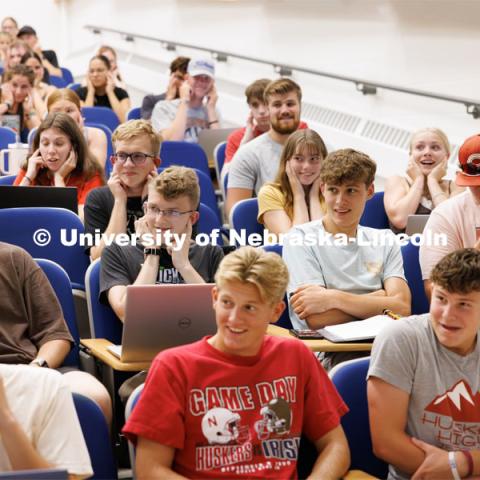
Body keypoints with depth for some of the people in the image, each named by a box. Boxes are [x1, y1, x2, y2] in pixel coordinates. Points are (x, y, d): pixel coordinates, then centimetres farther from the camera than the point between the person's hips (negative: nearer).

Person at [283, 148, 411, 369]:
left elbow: (402, 307, 0)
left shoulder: (385, 241, 16)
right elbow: (317, 319, -9)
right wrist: (380, 300, 0)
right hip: (325, 356, -4)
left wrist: (333, 298, -10)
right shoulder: (300, 237, 2)